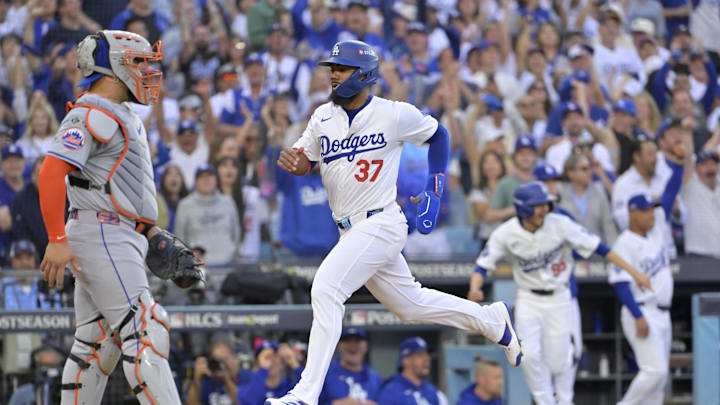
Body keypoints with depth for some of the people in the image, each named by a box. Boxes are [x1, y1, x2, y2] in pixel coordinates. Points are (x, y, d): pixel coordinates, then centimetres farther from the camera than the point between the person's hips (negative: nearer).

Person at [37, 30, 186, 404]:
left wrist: (150, 232, 22)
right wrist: (57, 240, -24)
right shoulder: (92, 117, -12)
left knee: (98, 344, 9)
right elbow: (51, 173, -20)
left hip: (119, 238, 10)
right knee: (144, 333, -14)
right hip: (102, 234, -10)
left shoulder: (123, 118, 21)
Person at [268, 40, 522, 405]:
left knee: (325, 289, -21)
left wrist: (434, 191, 2)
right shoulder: (323, 117, 6)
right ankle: (492, 320, 37)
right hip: (351, 230, 7)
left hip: (380, 223, -7)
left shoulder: (395, 115, -8)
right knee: (409, 303, 16)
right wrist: (292, 161, -18)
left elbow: (437, 134, 7)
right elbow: (305, 161, 7)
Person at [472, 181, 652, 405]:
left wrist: (633, 272, -14)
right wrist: (475, 290, -32)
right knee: (529, 356, -15)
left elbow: (599, 247, -12)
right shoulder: (505, 234, -13)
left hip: (558, 300, -1)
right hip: (528, 300, 1)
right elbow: (482, 266, -9)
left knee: (557, 364, -1)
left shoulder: (560, 225, -15)